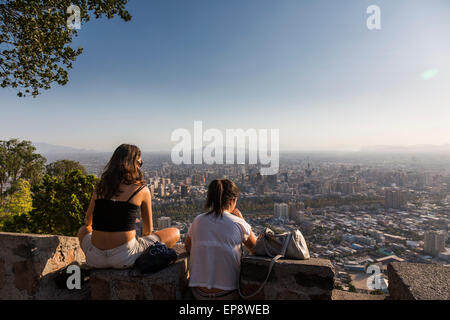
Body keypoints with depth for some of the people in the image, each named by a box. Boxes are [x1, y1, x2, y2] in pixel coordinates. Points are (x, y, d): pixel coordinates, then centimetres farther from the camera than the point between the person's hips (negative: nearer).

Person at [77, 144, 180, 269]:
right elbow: (148, 230, 4)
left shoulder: (100, 187, 6)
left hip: (95, 259, 5)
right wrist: (140, 240, 26)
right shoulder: (142, 190, -5)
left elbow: (88, 221, 22)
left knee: (83, 230, 39)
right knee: (175, 233, 10)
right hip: (124, 258, -4)